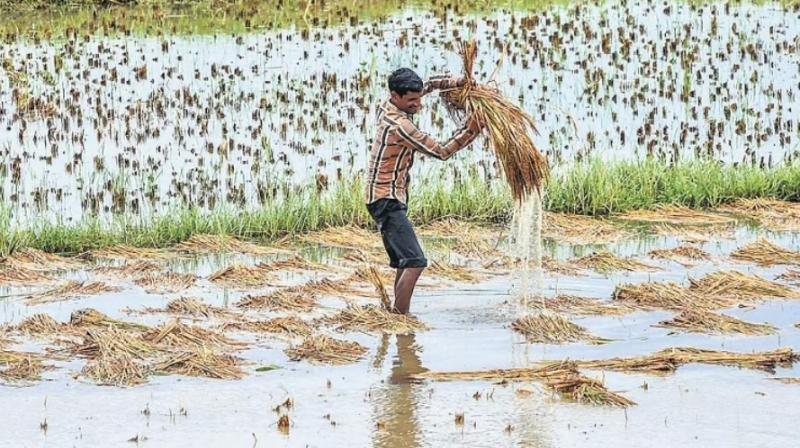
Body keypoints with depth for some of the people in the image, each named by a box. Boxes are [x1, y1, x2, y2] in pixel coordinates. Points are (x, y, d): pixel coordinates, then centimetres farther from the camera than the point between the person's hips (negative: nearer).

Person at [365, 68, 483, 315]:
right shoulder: (399, 126, -22)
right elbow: (441, 151, -16)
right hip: (387, 200, -11)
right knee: (415, 262, -18)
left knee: (404, 262, 16)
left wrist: (458, 82, 3)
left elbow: (429, 84, 18)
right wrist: (469, 132, -16)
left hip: (385, 199, 11)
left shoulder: (388, 107, 5)